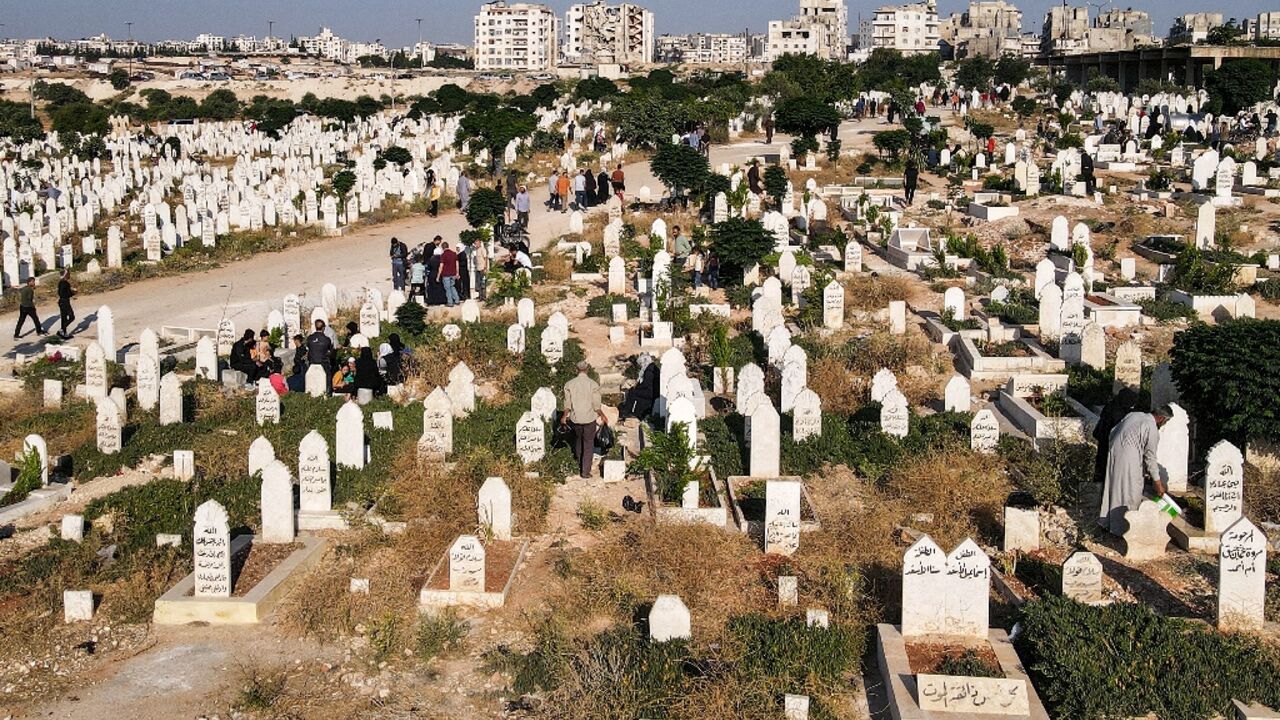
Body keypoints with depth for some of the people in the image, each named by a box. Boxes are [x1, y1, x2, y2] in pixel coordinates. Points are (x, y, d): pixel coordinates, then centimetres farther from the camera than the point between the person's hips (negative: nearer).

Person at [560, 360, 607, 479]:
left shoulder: (569, 384, -7)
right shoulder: (593, 384, -15)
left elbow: (567, 405, -1)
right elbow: (596, 406, -10)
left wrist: (564, 416, 16)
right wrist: (602, 416, 8)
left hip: (575, 419, 3)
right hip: (589, 419, -3)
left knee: (578, 439, 26)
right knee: (588, 444, 9)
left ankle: (579, 463, 42)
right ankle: (585, 471, 11)